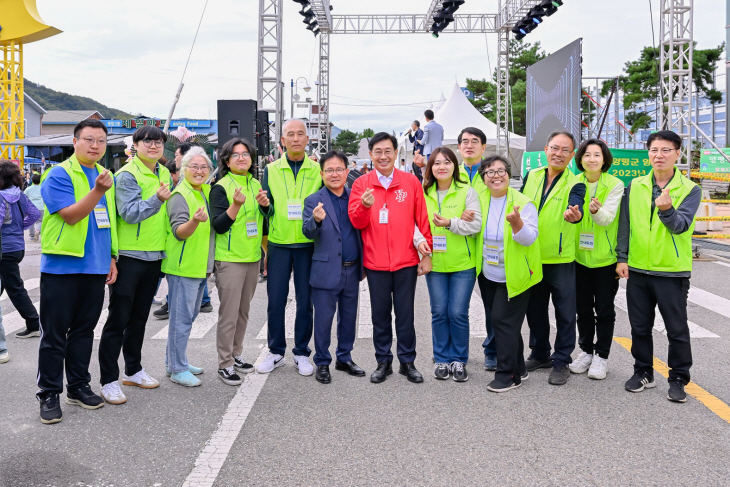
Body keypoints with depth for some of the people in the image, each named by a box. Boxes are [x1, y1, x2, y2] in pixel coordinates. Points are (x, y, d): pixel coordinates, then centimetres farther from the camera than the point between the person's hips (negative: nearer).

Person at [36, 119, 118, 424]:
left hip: (95, 267, 6)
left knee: (84, 330, 14)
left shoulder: (106, 176, 12)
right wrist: (98, 191, -27)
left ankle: (78, 386, 25)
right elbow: (71, 216, -17)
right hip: (62, 266, -6)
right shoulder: (59, 175, -8)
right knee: (54, 333, 2)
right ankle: (49, 394, 12)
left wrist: (111, 258, 14)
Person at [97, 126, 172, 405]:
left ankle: (133, 370, 30)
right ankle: (109, 380, 5)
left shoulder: (164, 173, 11)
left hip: (154, 256, 7)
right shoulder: (126, 175, -11)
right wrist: (156, 200, -32)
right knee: (118, 320, -2)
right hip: (129, 256, -7)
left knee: (139, 318, 17)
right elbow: (129, 214, -21)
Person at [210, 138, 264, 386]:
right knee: (229, 314, -4)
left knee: (243, 311, 14)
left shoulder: (256, 184, 12)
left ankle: (236, 355, 27)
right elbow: (219, 225, -16)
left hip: (252, 257, 7)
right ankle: (225, 365, 5)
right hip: (230, 260, -6)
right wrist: (236, 204, -26)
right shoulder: (221, 187, -8)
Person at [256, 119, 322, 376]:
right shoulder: (271, 170, 5)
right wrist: (265, 205, -17)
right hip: (279, 243, 1)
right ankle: (276, 352, 20)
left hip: (307, 244, 0)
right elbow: (269, 212, 5)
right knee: (276, 301, 5)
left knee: (305, 302, 6)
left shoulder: (317, 170, 4)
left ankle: (302, 353, 20)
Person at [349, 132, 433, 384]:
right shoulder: (361, 184, 2)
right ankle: (383, 362, 22)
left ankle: (407, 362, 20)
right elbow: (357, 222, -3)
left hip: (406, 260, 0)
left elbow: (422, 219, 4)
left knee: (405, 314, 7)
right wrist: (365, 205, -24)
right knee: (380, 314, 10)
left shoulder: (411, 182, 2)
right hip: (375, 261, 1)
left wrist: (426, 253, 2)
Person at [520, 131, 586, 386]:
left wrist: (574, 214, -51)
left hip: (561, 259, -4)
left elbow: (575, 205, -29)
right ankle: (540, 355, 32)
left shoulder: (575, 184, -7)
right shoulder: (531, 176, 6)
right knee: (535, 309, 15)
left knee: (565, 313, 3)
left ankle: (561, 362, 16)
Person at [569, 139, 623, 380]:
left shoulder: (615, 185, -9)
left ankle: (602, 356, 16)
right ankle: (586, 351, 27)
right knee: (583, 307, 12)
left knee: (604, 309, 4)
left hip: (605, 258, -3)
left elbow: (608, 217, -22)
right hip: (580, 256, 4)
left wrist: (596, 210, -41)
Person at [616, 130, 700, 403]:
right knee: (640, 327, 12)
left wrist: (667, 210, -37)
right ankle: (643, 373, 27)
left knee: (677, 330, 5)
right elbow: (625, 224, 7)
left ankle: (678, 379, 19)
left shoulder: (690, 189, -3)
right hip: (637, 270, 3)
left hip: (673, 271, -3)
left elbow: (681, 225, -17)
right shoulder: (635, 186, 5)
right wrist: (621, 257, 1)